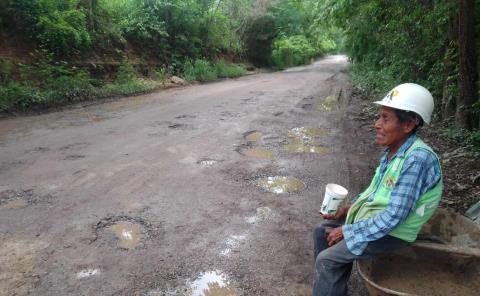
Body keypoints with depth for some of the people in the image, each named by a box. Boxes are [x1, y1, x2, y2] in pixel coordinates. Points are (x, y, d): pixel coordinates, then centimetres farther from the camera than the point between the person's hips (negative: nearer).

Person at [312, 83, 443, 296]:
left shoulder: (417, 159, -29)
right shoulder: (393, 149, -1)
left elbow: (394, 216, -28)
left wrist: (348, 230, -20)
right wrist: (349, 207, 3)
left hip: (392, 231, -8)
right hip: (371, 215, 9)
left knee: (326, 259, -13)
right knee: (322, 231, 10)